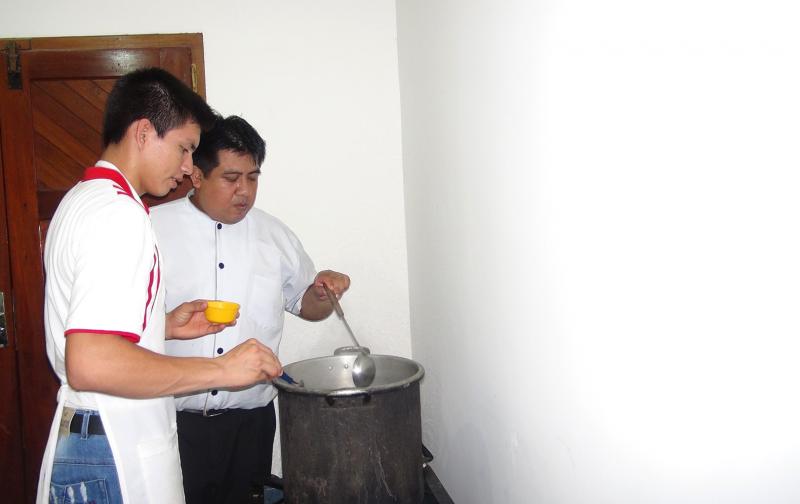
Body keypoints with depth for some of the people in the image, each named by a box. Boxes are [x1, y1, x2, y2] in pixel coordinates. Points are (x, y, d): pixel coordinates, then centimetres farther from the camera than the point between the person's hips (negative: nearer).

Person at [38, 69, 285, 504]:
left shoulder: (81, 201, 13)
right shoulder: (119, 215, -20)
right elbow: (89, 363, -30)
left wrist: (164, 325, 10)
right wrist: (221, 369, -24)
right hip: (115, 456, -10)